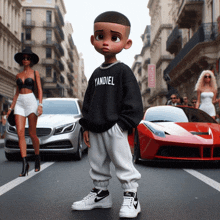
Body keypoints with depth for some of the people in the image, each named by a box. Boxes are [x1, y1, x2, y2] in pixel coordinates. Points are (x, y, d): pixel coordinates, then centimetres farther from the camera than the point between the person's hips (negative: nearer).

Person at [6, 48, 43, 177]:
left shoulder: (35, 73, 7)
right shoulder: (18, 75, 18)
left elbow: (40, 90, 0)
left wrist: (40, 105, -13)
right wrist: (11, 108, 14)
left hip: (31, 102, -3)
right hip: (19, 103, 4)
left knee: (32, 134, -2)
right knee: (20, 133, -10)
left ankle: (37, 158, 20)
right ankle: (25, 164, -10)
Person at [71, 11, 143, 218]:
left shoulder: (123, 71, -5)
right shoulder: (96, 74, 14)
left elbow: (133, 101, -9)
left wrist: (123, 124, -14)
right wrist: (87, 126, 12)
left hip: (115, 128, -7)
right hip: (96, 129, 7)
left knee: (123, 163, -3)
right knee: (97, 164, 14)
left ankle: (131, 197, 7)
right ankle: (100, 193, 29)